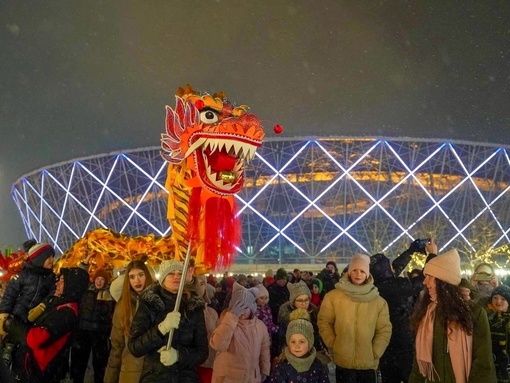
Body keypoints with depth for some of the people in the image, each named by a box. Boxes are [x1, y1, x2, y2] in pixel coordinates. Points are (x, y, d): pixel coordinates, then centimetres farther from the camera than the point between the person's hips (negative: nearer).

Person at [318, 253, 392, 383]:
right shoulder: (333, 296, -3)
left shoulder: (379, 301, 1)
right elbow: (324, 322, 1)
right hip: (343, 362, -1)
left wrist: (375, 352, -3)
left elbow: (384, 330, 3)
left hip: (369, 363, 2)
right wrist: (333, 344, -5)